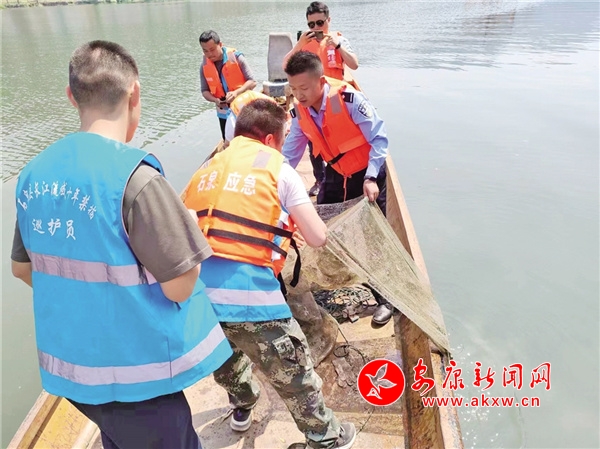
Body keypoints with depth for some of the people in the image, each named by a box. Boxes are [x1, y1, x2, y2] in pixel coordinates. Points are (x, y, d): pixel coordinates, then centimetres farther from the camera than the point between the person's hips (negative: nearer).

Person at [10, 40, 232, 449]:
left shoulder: (34, 174, -3)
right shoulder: (133, 175, -25)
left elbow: (23, 269, 9)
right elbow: (180, 286, -22)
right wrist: (189, 229, -5)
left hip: (68, 364, 7)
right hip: (134, 373, -6)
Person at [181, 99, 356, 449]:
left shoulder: (208, 168, 15)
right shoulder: (279, 170, 2)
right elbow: (318, 238, -3)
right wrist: (305, 218, 20)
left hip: (197, 292, 6)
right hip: (248, 296, -5)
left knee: (226, 360, 35)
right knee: (295, 375, 17)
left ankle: (242, 407, 60)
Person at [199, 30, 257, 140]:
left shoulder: (235, 57, -15)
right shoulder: (205, 66, -3)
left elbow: (252, 82, -15)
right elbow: (204, 91, 1)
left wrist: (236, 92, -33)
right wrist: (215, 100, -21)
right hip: (224, 113, 4)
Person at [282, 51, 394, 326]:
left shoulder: (348, 99, -27)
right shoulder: (299, 111, -8)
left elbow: (379, 137, -22)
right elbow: (290, 153, -1)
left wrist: (371, 177, -30)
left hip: (367, 174, -5)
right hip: (335, 174, 6)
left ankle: (385, 298, 16)